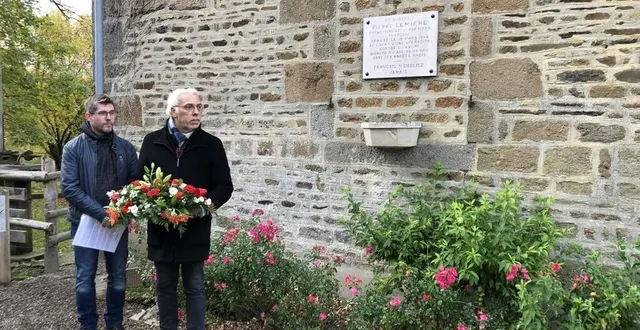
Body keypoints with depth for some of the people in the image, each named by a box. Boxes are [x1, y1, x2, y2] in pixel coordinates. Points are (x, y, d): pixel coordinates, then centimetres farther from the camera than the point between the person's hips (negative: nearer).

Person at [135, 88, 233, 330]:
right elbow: (139, 180, 9)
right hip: (160, 230, 2)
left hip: (195, 231, -2)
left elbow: (224, 186, 0)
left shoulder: (211, 144, -1)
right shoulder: (152, 142, 4)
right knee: (165, 287, 15)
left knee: (195, 288, 9)